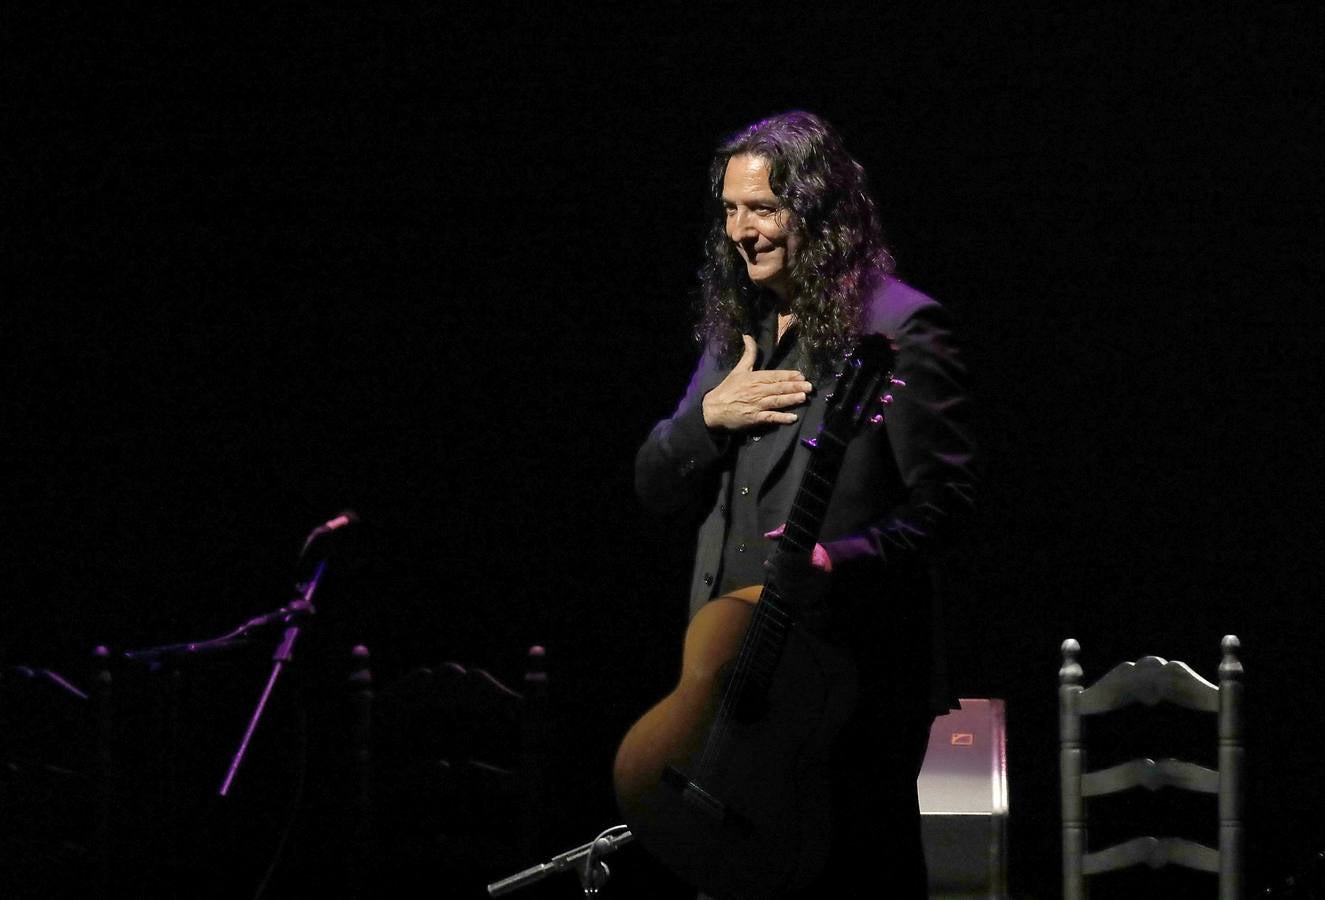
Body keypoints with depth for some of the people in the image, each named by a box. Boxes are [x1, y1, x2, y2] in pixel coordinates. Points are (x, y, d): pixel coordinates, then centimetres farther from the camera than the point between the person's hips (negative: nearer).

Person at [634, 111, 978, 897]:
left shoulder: (898, 328, -9)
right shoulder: (736, 327, 14)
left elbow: (944, 502, -12)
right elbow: (657, 489, 14)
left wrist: (840, 561, -25)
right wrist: (709, 414, -5)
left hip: (856, 678, -7)